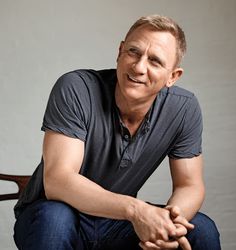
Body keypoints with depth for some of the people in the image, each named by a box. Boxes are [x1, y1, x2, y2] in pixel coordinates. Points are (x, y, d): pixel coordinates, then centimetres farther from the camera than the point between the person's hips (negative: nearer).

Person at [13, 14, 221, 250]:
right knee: (55, 218, -35)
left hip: (118, 222, 3)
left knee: (202, 230, -16)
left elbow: (189, 185, -4)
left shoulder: (184, 109, -12)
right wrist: (135, 209, -41)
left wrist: (173, 217, -29)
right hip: (48, 218, -2)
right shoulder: (75, 89, -23)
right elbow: (57, 181, -29)